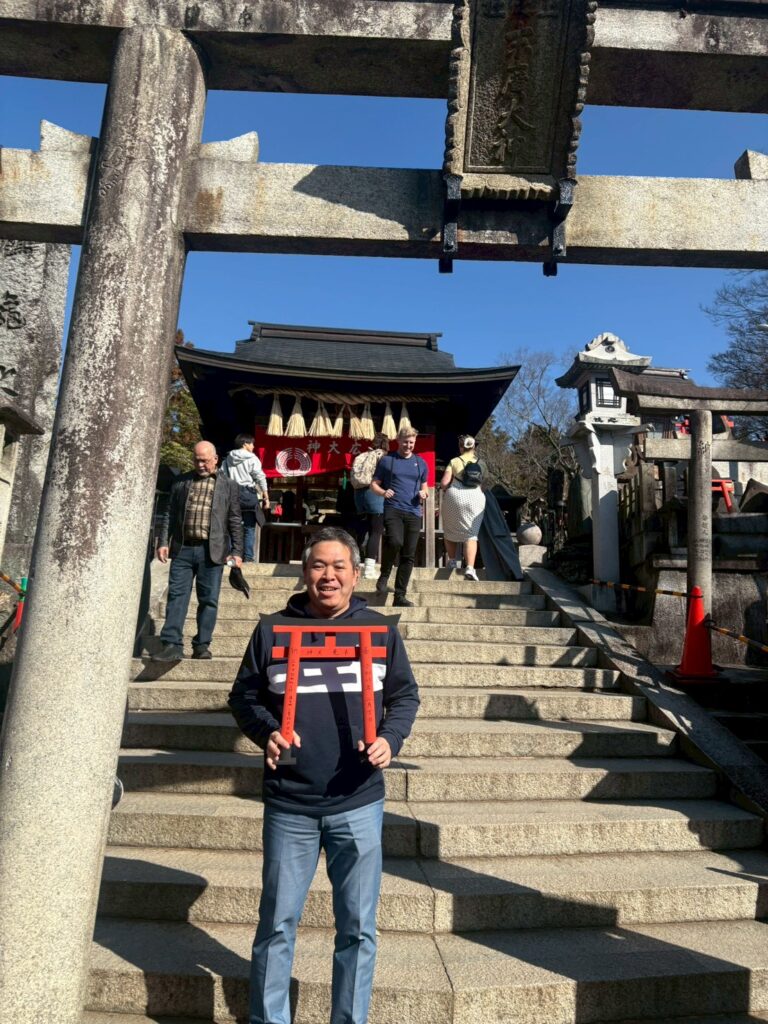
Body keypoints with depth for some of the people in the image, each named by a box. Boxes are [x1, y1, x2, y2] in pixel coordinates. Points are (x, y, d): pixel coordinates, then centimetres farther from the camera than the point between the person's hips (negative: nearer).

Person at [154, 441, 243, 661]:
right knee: (177, 596, -2)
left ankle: (202, 645, 12)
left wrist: (237, 552, -1)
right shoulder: (181, 482, 12)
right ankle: (172, 645, 0)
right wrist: (163, 542, 1)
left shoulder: (228, 485, 7)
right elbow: (169, 514, 12)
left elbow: (235, 521, 5)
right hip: (182, 549, 2)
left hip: (211, 551, -1)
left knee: (208, 599, 3)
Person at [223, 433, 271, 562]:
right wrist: (266, 497, -3)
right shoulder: (252, 458, -2)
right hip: (248, 494, -4)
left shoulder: (228, 459, 12)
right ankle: (248, 557, -1)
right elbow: (260, 478, -7)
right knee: (249, 527, 1)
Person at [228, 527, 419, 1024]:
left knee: (358, 926, 14)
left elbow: (405, 695, 7)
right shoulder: (273, 629, -1)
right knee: (278, 922, 15)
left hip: (359, 803, 1)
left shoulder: (379, 629, 0)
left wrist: (390, 739, -11)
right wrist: (266, 732, -13)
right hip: (288, 804, 0)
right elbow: (244, 696, 6)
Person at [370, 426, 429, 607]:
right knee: (395, 542, -28)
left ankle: (400, 596, 8)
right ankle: (384, 575, -1)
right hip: (392, 508, -3)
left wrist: (424, 493, 0)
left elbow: (424, 487, 23)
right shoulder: (386, 460, 6)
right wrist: (383, 492, -13)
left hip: (413, 512, 4)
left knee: (409, 555, 1)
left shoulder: (420, 463, 15)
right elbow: (374, 485, 8)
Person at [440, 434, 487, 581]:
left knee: (450, 531, 19)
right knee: (471, 534, 1)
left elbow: (444, 483, -5)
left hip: (454, 497, -1)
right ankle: (470, 567, -13)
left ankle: (453, 561, 27)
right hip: (475, 497, 1)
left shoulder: (454, 461, 3)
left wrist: (444, 489, 16)